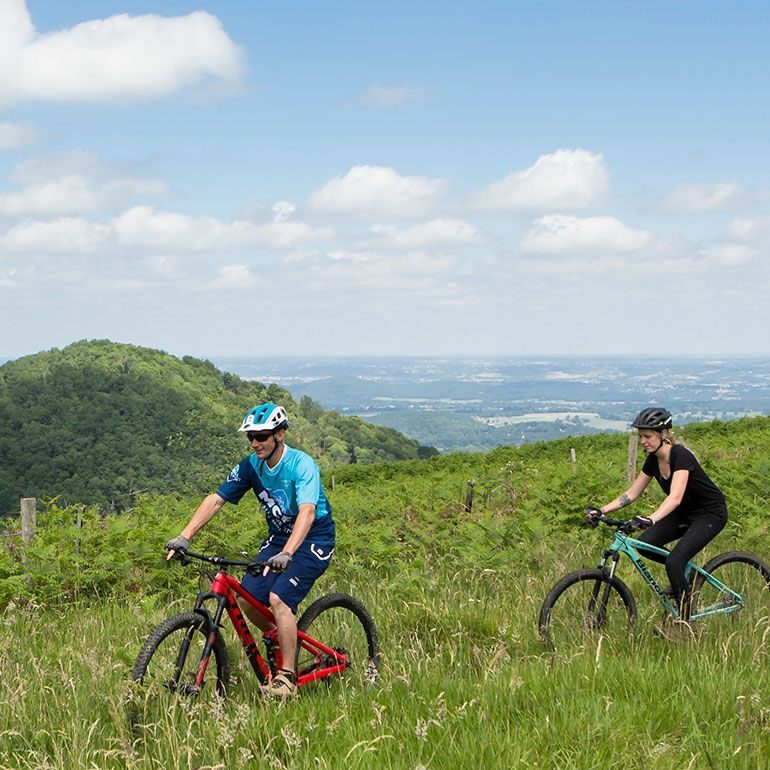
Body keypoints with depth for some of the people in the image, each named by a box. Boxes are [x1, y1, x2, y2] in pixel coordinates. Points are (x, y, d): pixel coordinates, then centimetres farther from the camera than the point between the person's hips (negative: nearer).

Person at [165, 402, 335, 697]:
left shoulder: (302, 465, -23)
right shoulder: (251, 466, -5)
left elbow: (307, 512, -36)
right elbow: (216, 499, -6)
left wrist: (286, 554, -51)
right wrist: (185, 537, -18)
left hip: (313, 541, -6)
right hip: (278, 538, 6)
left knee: (278, 598, -25)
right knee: (247, 597, -11)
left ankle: (287, 677, -15)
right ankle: (277, 639, 18)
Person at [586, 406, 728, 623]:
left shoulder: (680, 456, -27)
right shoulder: (653, 460, -3)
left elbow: (675, 497, -41)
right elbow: (631, 494, 3)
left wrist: (650, 519, -56)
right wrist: (601, 510, -10)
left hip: (711, 514, -8)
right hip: (685, 513, 8)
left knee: (673, 562, -22)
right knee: (645, 544, -13)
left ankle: (685, 621, -8)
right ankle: (684, 571, 11)